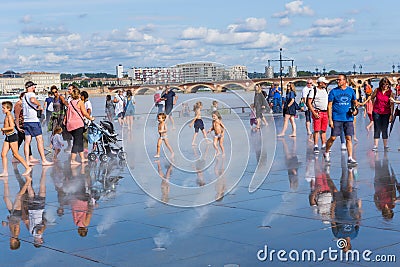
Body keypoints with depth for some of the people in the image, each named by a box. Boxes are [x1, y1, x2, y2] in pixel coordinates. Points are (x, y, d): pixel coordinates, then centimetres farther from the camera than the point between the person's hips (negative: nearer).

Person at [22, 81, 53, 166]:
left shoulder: (24, 96, 19)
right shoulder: (31, 94, -8)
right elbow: (32, 100, -32)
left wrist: (37, 107, 25)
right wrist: (39, 104, -13)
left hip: (26, 121, 8)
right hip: (34, 121, -8)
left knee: (27, 141, 5)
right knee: (39, 140, -4)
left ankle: (27, 161, 4)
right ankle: (44, 160, -3)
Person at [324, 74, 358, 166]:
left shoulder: (350, 90, 8)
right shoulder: (333, 91, -1)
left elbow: (355, 102, 21)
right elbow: (329, 106, -2)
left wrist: (355, 109, -1)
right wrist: (330, 120, -9)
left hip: (348, 118, 2)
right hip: (337, 118, -2)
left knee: (348, 138, 0)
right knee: (333, 137, -2)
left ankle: (350, 158, 3)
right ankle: (326, 153, 21)